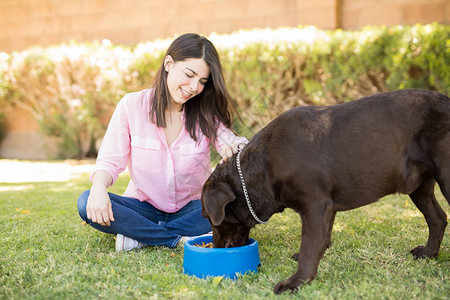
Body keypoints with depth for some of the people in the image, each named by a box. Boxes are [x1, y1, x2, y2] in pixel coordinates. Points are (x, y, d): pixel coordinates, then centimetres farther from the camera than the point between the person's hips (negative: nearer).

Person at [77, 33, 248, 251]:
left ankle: (138, 236, -20)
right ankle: (180, 239, -23)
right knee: (88, 203, -26)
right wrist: (99, 186, -32)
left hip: (192, 209, 1)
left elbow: (232, 141, -18)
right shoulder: (132, 105, -8)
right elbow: (110, 161, -10)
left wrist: (235, 148, -44)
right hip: (144, 208, -1)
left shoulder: (206, 113, -4)